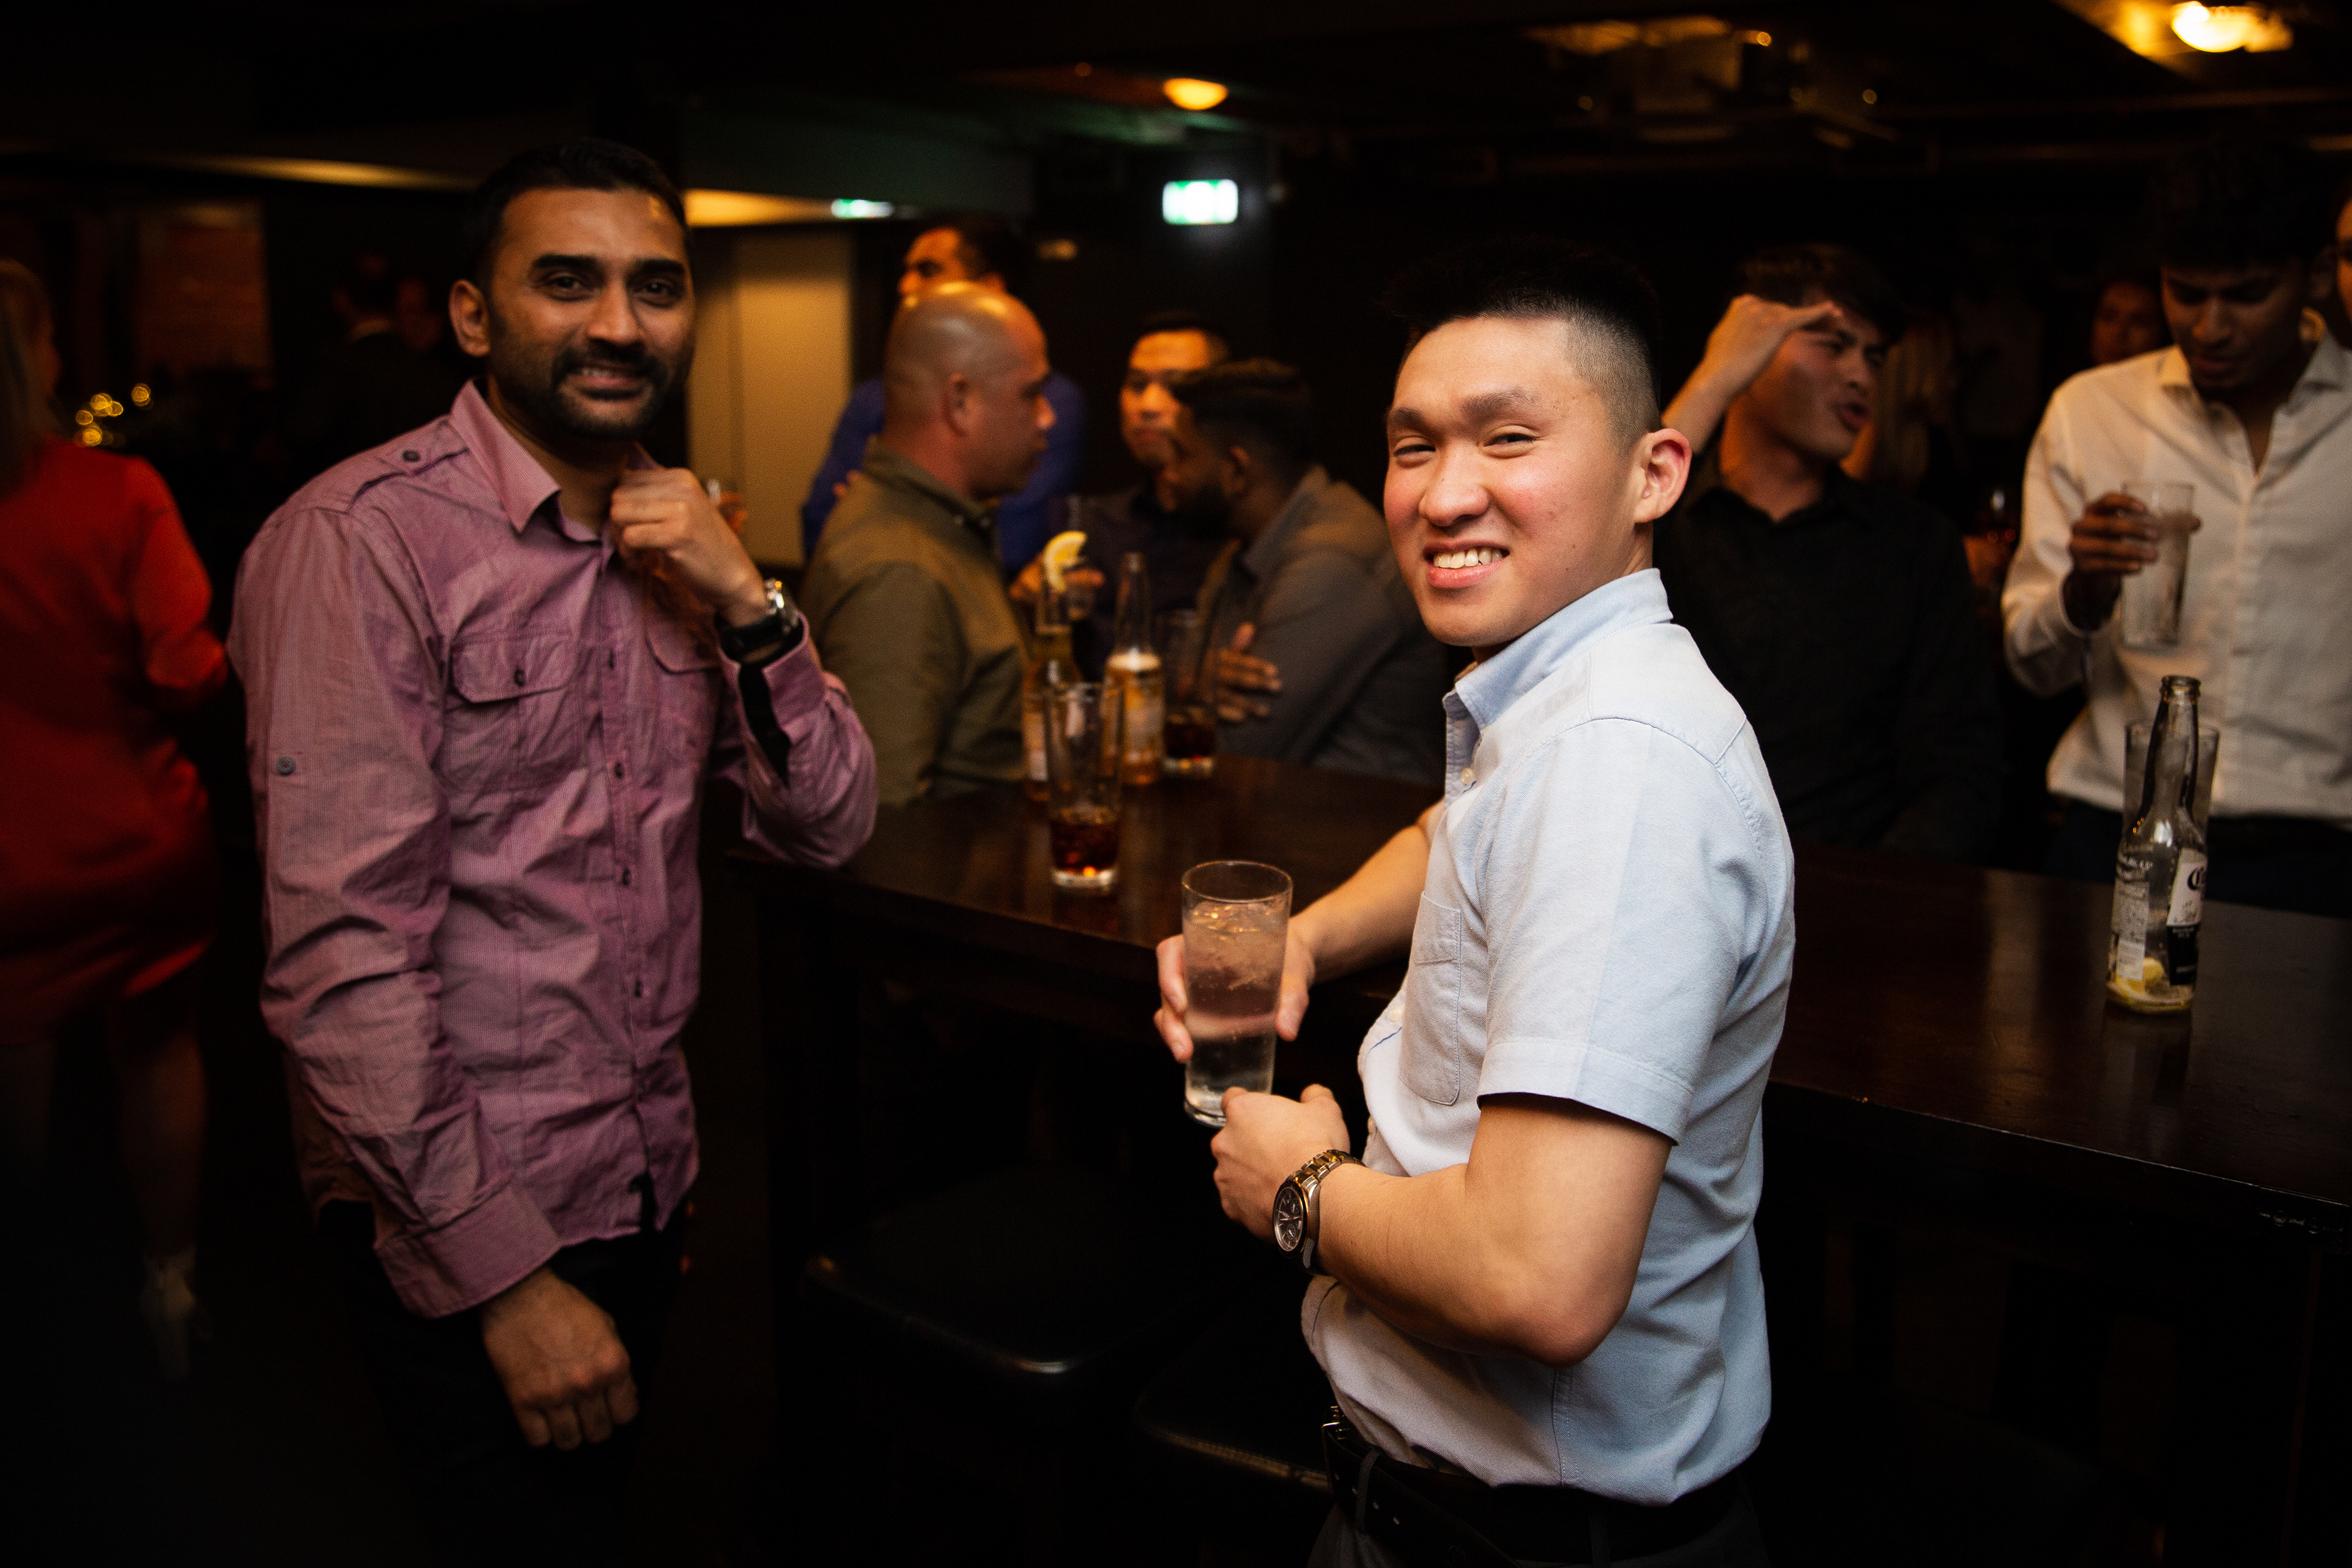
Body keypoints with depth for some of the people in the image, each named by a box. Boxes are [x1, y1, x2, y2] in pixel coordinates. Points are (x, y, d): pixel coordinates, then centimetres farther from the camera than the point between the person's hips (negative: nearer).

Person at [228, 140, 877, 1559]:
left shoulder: (680, 536, 6)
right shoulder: (363, 539, -18)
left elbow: (829, 829, 2)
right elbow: (343, 956, -22)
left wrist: (753, 608, -13)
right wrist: (505, 1270, -21)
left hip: (648, 1182, 7)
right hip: (462, 1229, -7)